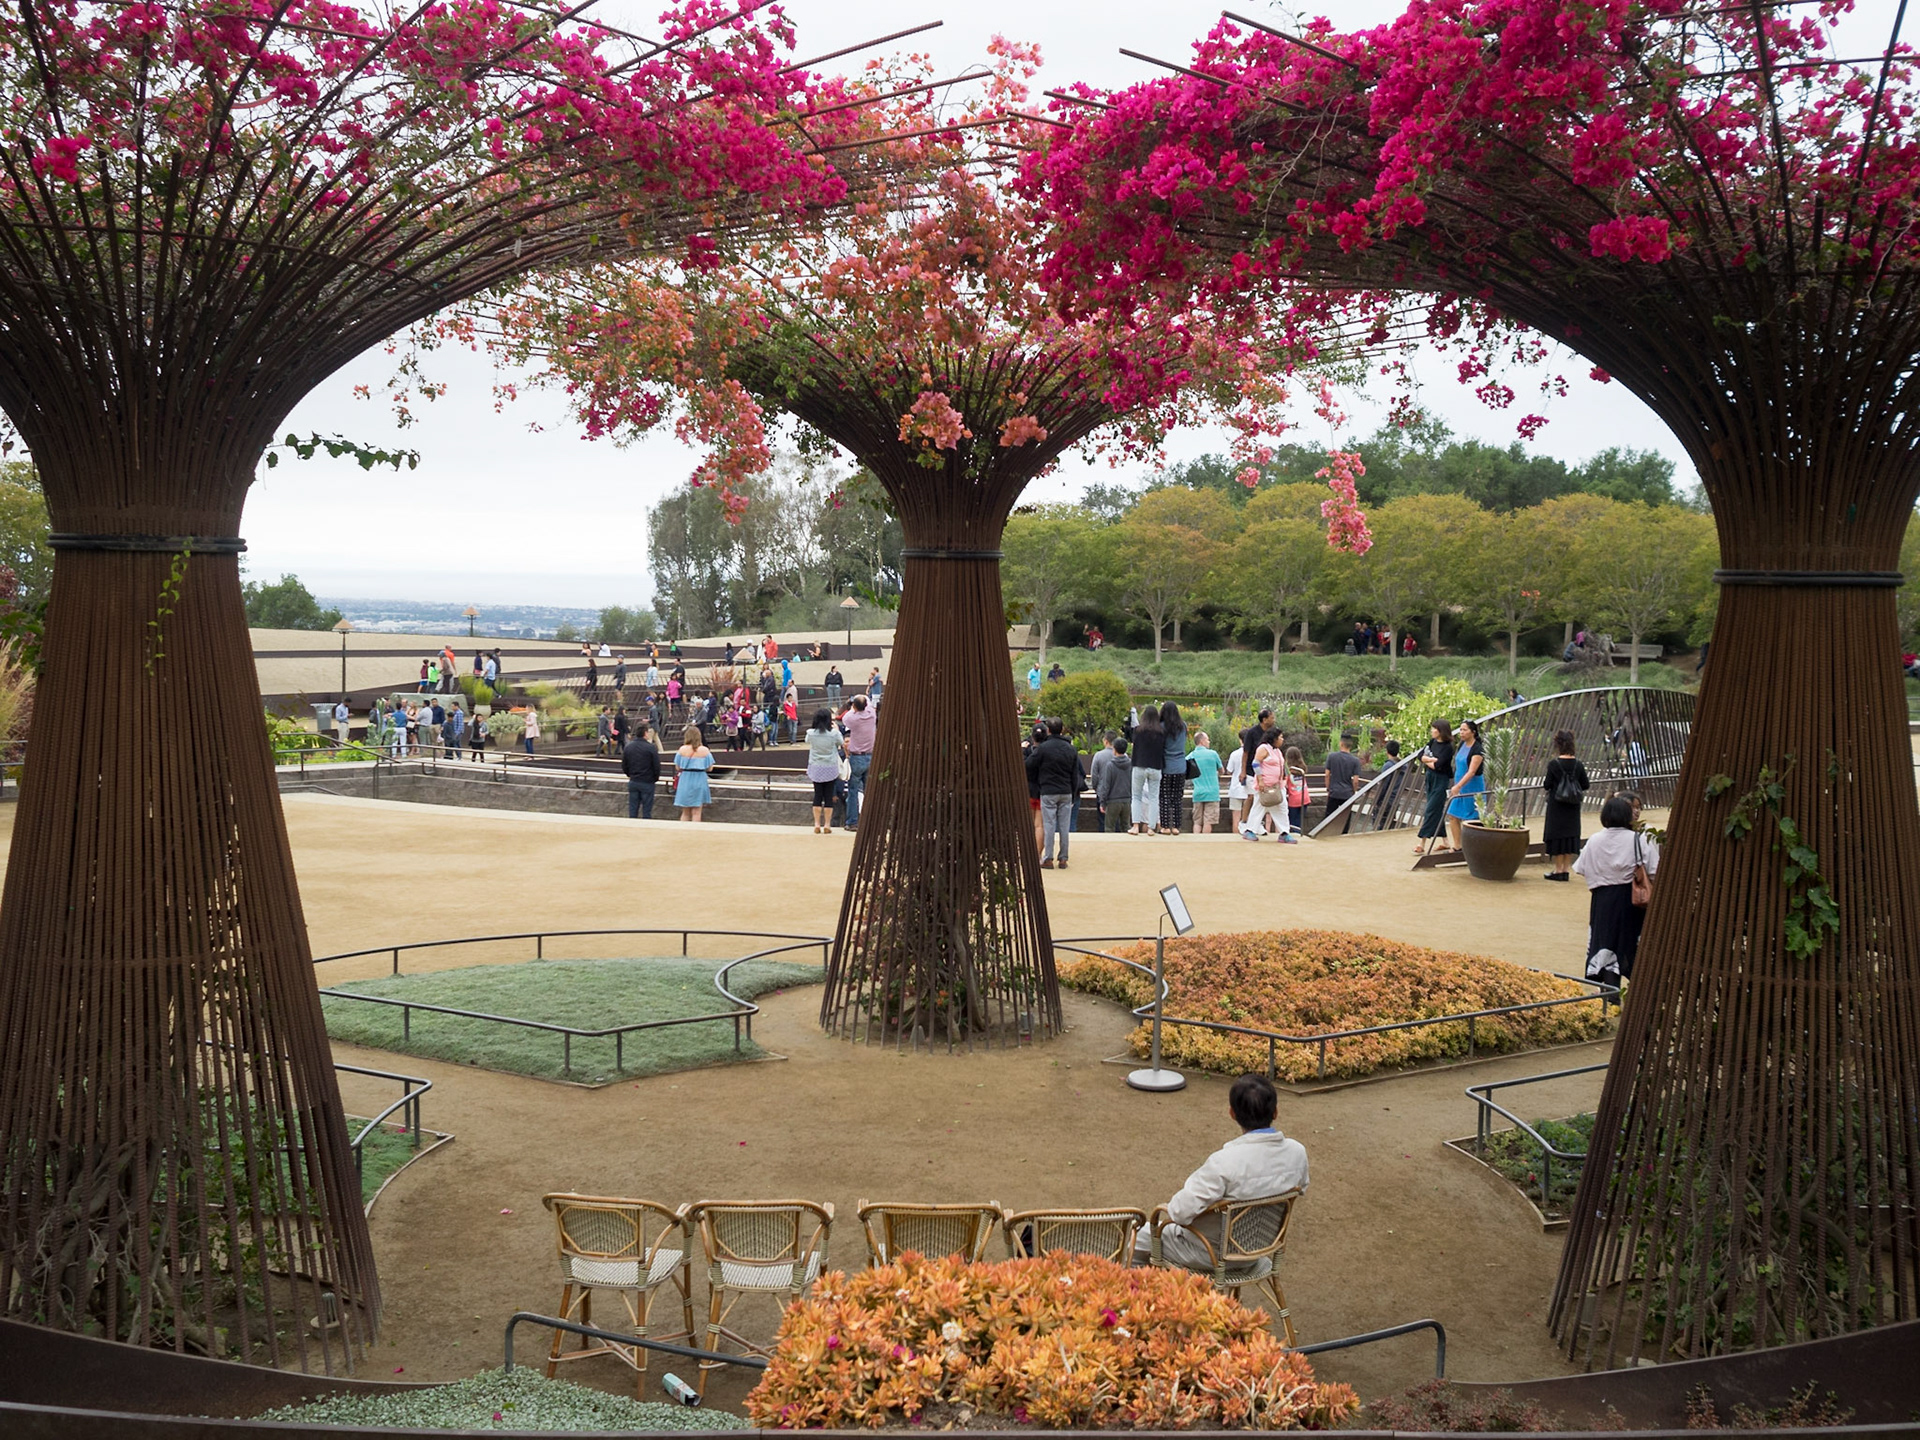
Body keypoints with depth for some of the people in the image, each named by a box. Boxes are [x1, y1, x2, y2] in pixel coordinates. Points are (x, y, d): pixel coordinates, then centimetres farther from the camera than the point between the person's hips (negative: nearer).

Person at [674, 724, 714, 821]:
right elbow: (709, 768, -4)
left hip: (685, 781, 1)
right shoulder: (704, 750, -9)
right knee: (696, 813, 5)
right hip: (699, 782, -1)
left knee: (685, 813, 13)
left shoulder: (682, 749, -7)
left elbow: (677, 767, -2)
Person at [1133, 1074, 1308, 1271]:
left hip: (1214, 1254, -6)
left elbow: (1181, 1212, -31)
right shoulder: (1297, 1153, -17)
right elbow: (1300, 1188, 5)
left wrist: (1170, 1207, -8)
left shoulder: (1224, 1162, -35)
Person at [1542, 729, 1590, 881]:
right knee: (1571, 834, 10)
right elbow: (1585, 785, 2)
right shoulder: (1578, 764, -2)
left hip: (1557, 806, -4)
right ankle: (1565, 869, 13)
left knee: (1557, 835, 5)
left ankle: (1558, 869, 7)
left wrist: (1543, 785, 10)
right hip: (1573, 807, 4)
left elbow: (1547, 785, -12)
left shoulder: (1553, 764, -13)